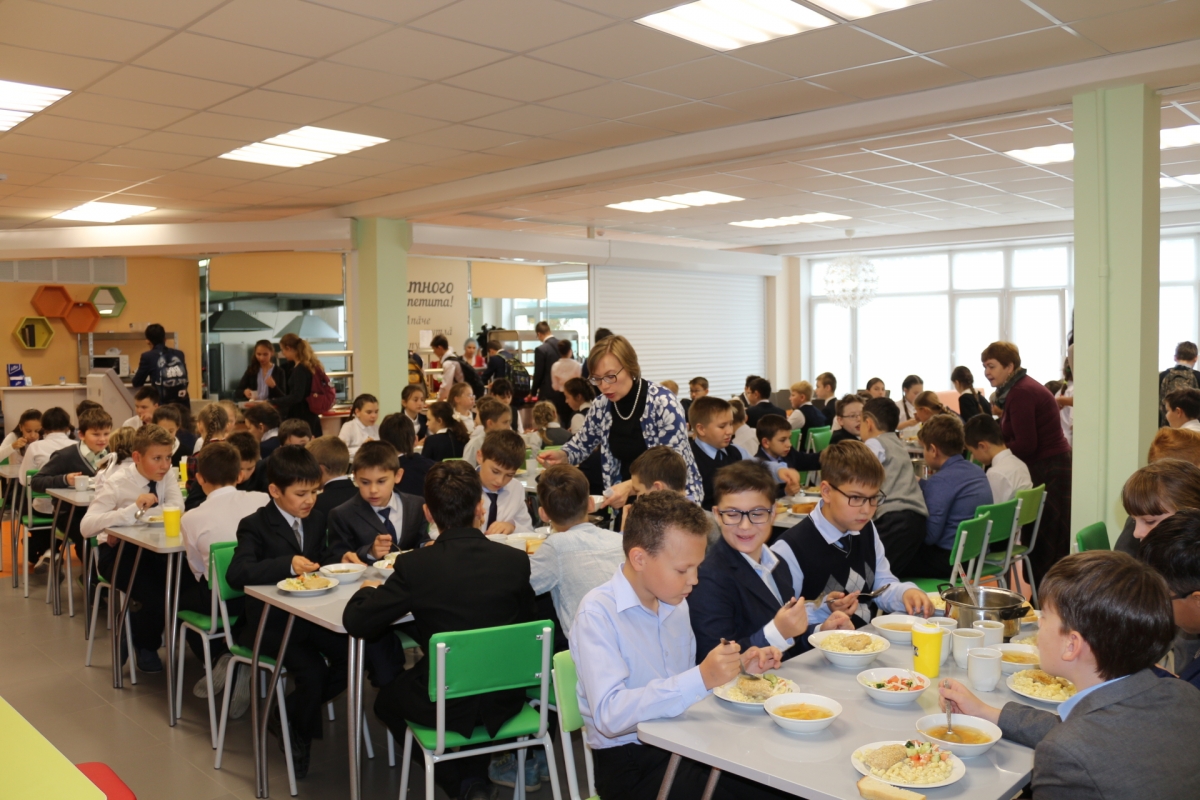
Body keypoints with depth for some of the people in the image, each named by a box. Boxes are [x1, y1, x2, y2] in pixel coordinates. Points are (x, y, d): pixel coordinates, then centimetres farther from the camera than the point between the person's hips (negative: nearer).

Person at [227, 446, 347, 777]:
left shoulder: (316, 519, 8)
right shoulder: (255, 526, -10)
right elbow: (236, 573, -24)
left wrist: (342, 561, -10)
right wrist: (287, 564, -34)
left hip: (311, 615, 6)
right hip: (271, 622, -5)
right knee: (312, 670, -26)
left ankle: (291, 713, 7)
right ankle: (299, 736, 7)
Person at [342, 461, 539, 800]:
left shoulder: (414, 566, -19)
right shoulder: (516, 561, -12)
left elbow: (355, 622, -11)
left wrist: (368, 590, 11)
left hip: (443, 706, -3)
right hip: (505, 699, 3)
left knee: (387, 696, 29)